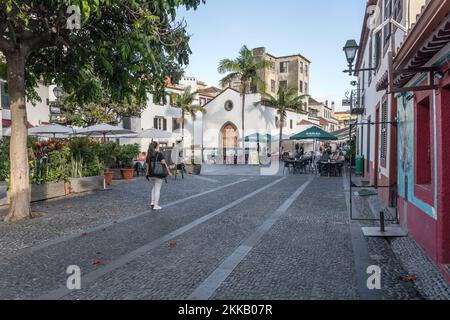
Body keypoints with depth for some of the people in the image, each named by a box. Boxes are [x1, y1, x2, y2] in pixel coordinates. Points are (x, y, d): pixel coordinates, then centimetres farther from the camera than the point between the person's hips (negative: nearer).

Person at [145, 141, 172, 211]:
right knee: (157, 189, 3)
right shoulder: (159, 154, -10)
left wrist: (148, 173, 19)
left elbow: (147, 165, 9)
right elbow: (164, 163, -14)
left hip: (150, 175, 6)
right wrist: (169, 172, -9)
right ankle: (156, 206, 7)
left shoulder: (148, 155, 6)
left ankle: (153, 202, 19)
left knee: (154, 187, 26)